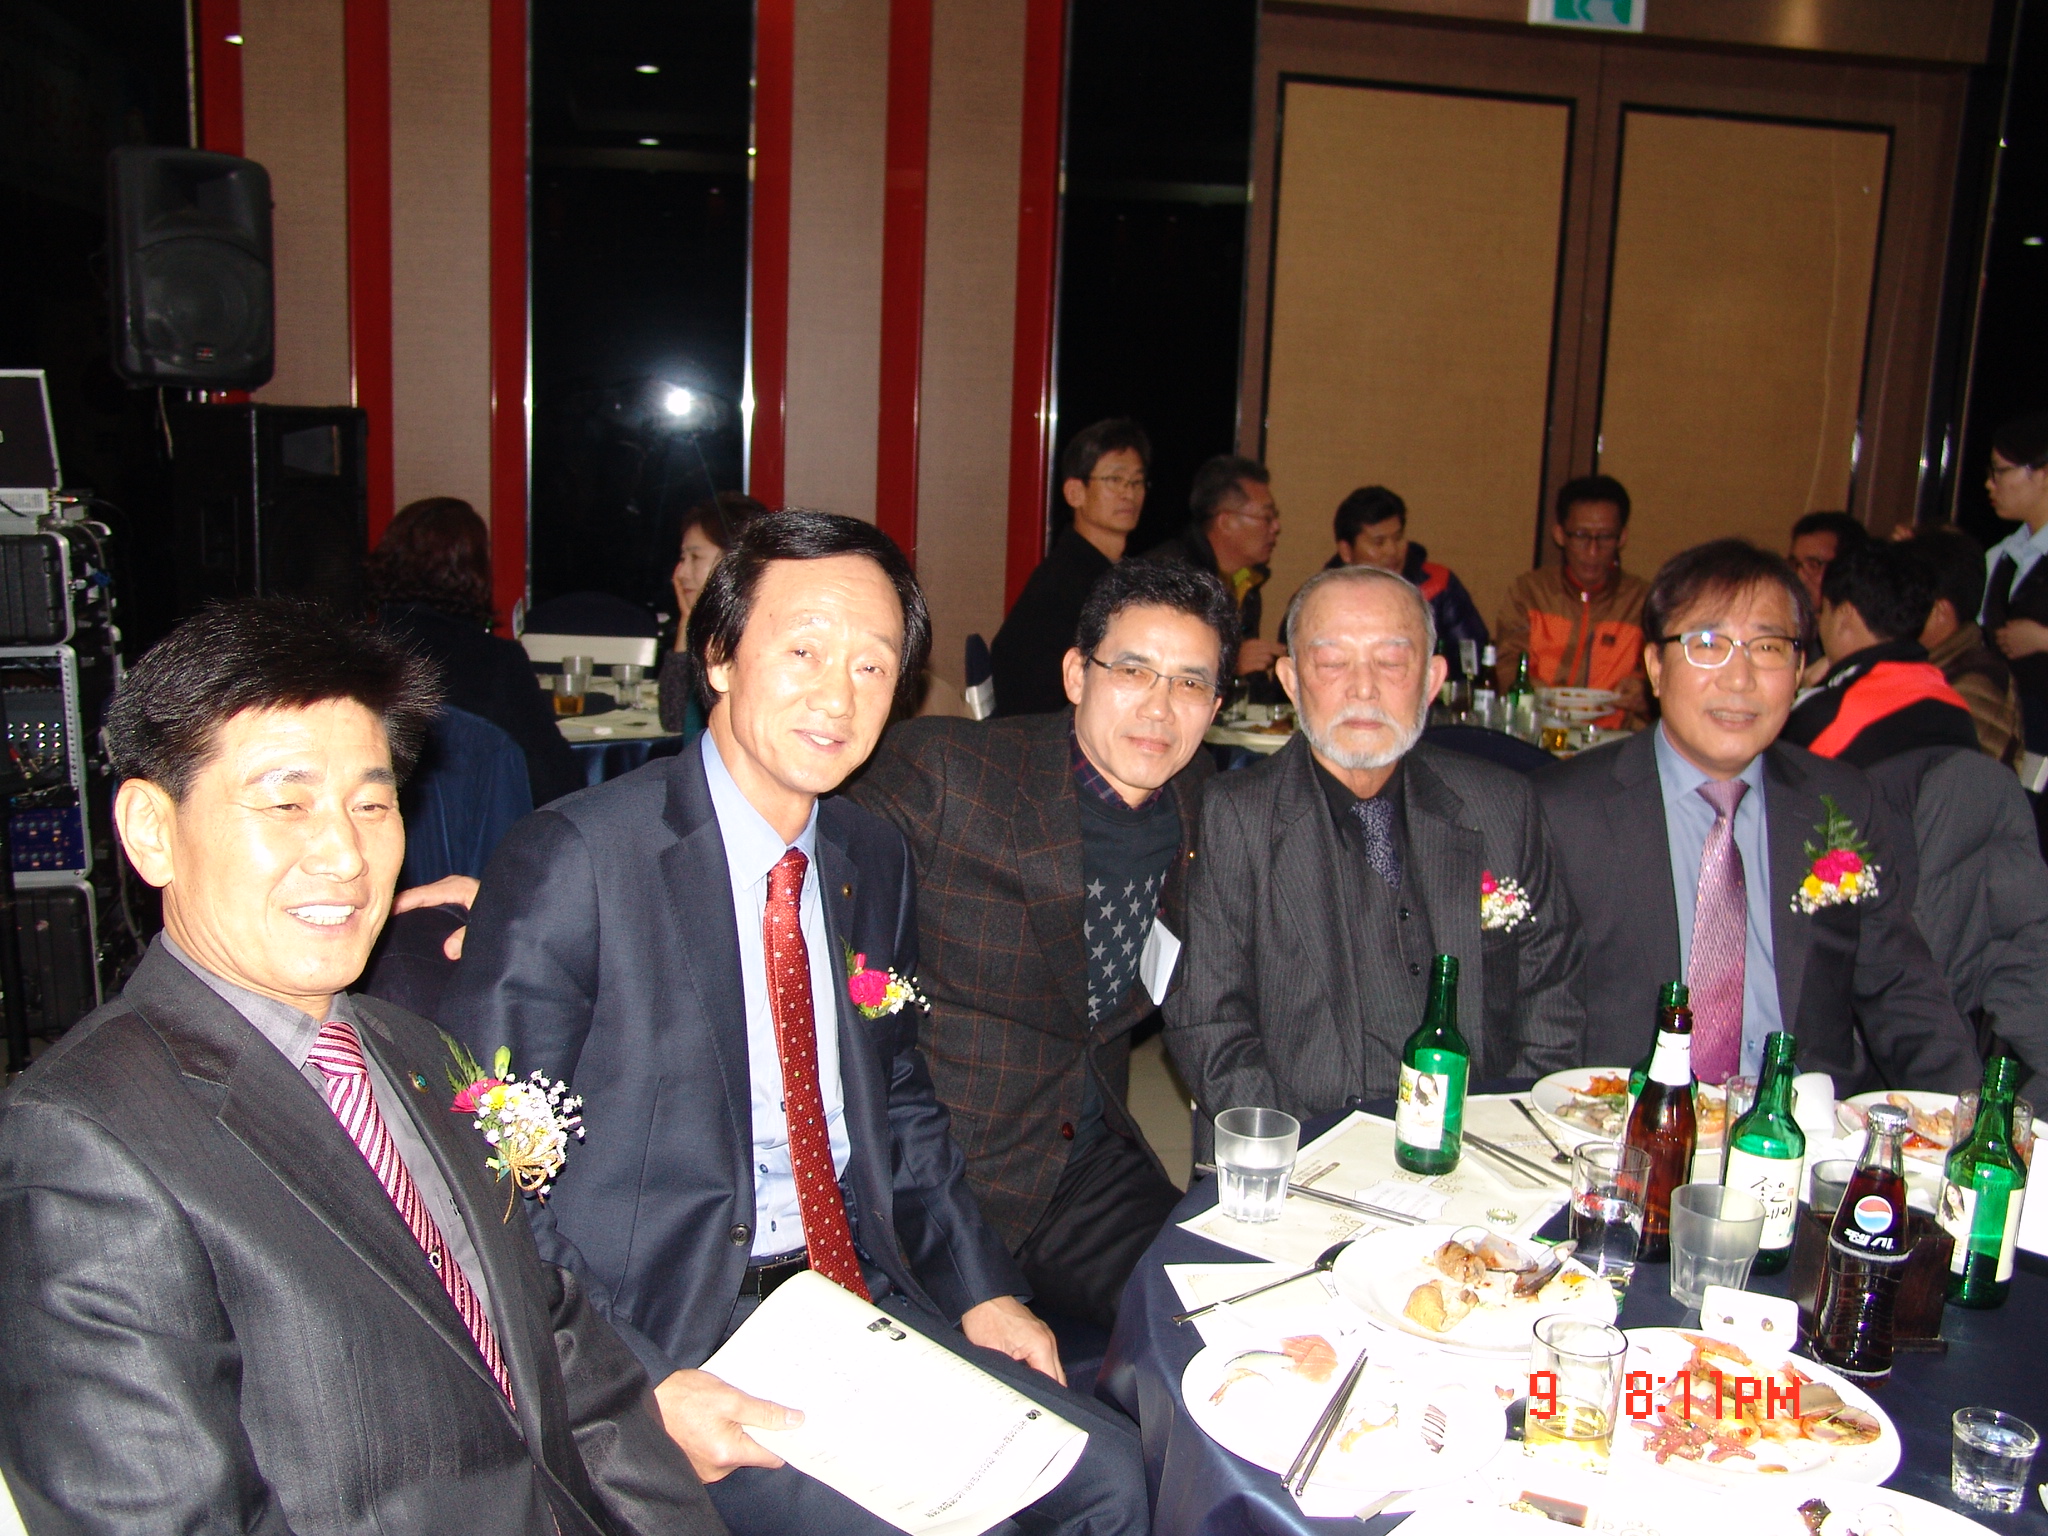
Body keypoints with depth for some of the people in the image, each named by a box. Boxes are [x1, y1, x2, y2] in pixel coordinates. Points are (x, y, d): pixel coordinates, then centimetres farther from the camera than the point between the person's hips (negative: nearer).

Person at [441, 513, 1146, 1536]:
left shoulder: (873, 861, 7)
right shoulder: (570, 863, -14)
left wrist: (981, 1287, 5)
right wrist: (650, 1386, -20)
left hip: (863, 1293, 6)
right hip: (660, 1332, -5)